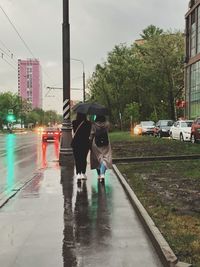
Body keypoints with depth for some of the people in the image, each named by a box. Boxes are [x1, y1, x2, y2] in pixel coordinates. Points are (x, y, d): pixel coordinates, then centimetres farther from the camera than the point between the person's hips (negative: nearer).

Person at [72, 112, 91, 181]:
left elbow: (74, 132, -2)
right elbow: (88, 134, 0)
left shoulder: (74, 122, -7)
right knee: (84, 159, 13)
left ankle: (78, 173, -8)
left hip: (76, 143, 0)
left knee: (77, 159, 4)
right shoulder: (88, 123, -7)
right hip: (85, 143, 1)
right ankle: (83, 173, 15)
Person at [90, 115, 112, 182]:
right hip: (105, 144, 1)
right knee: (105, 159, 1)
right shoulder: (107, 124, -4)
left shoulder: (94, 124, -8)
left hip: (96, 144, 0)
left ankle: (99, 175, 20)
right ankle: (102, 174, -19)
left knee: (97, 159, 12)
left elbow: (91, 134, -6)